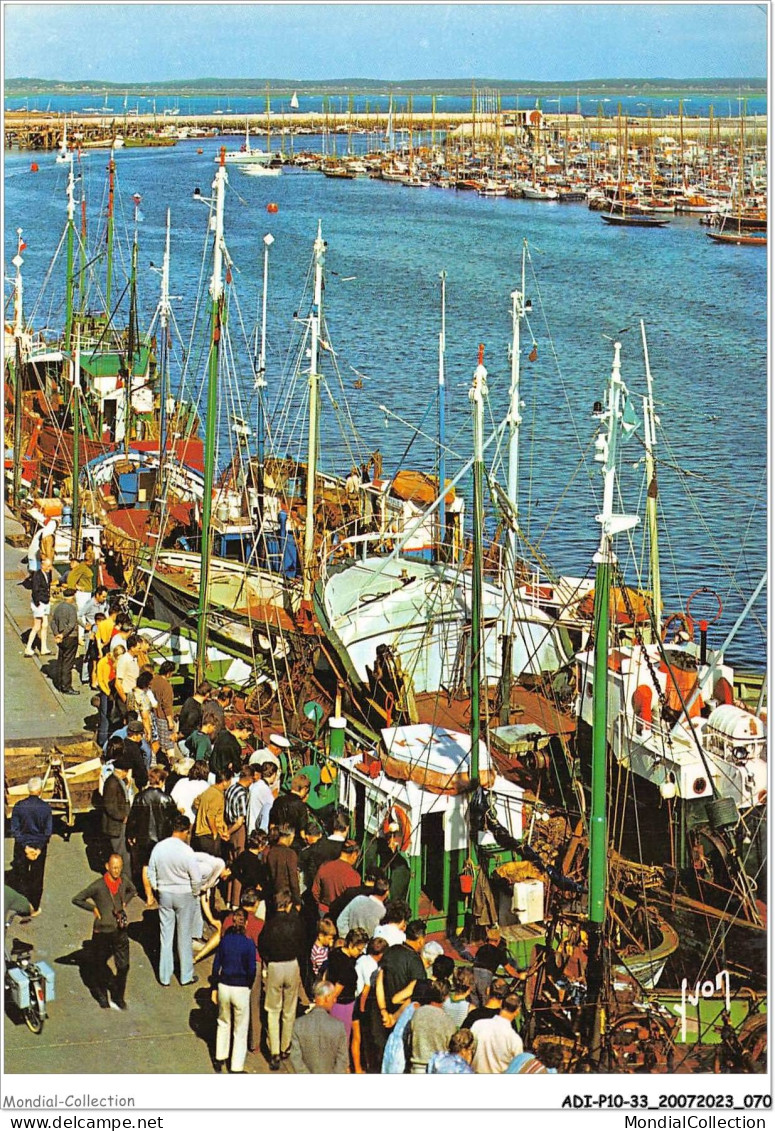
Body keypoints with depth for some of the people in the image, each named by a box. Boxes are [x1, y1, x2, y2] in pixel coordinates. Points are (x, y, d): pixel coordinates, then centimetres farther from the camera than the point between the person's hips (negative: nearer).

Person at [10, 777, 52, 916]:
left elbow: (14, 829, -10)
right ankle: (34, 907, 20)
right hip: (39, 845, 0)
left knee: (19, 877, 13)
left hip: (21, 846, 0)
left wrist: (25, 846, -8)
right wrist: (39, 847, -4)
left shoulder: (19, 806, -11)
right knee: (37, 878, 13)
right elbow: (48, 831, -9)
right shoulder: (46, 807, -12)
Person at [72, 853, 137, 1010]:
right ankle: (102, 997, 33)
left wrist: (124, 903, 7)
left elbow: (132, 891, 22)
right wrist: (93, 909, -9)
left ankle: (119, 997, 24)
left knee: (123, 966, 4)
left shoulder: (124, 880, -2)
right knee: (99, 966, 13)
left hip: (120, 931, 3)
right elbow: (77, 899, -9)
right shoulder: (98, 885, -16)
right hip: (102, 931, -3)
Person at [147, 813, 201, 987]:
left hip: (164, 895, 3)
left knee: (165, 936, 12)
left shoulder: (158, 848, -7)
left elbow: (151, 874, 2)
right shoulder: (186, 851, -20)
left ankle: (165, 976, 19)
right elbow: (196, 878, -15)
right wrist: (195, 893, 3)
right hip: (185, 895, -3)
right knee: (184, 936, 10)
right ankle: (186, 976, 20)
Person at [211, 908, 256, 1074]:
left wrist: (215, 988, 11)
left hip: (224, 986, 4)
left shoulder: (225, 940, -4)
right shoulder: (248, 943, -14)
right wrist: (249, 986, 7)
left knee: (223, 1023, 26)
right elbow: (251, 970, -12)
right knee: (240, 1030, 9)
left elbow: (216, 966, 1)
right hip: (241, 989, -4)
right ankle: (236, 1068, 12)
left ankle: (220, 1060, 37)